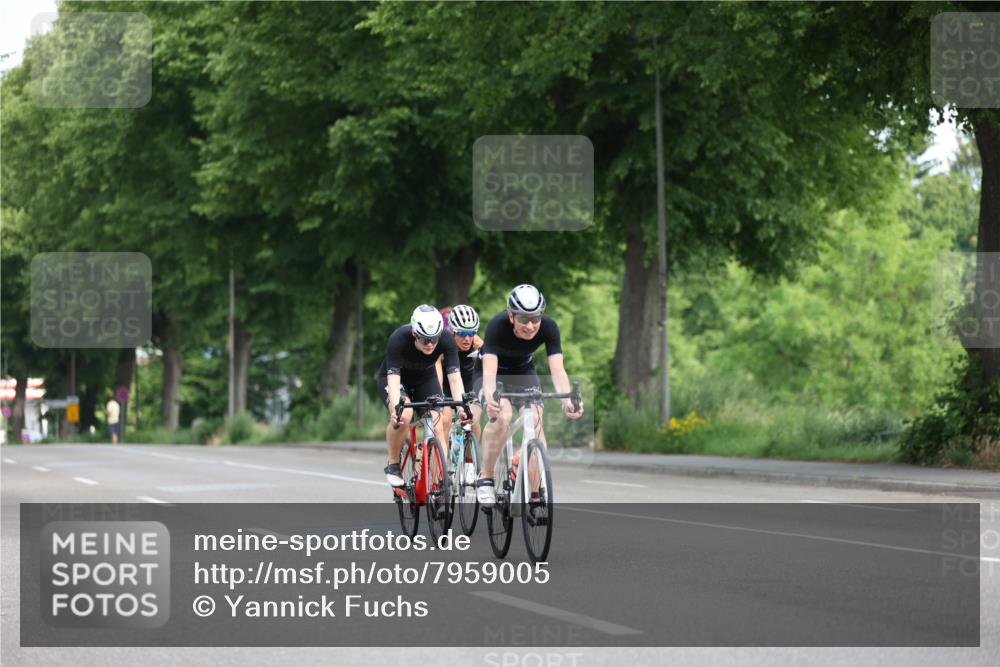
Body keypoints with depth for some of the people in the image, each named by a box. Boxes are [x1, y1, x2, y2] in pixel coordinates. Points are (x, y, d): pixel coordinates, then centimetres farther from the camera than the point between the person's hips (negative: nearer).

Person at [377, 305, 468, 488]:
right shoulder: (398, 339, -35)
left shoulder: (446, 341, -29)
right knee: (403, 415, -32)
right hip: (393, 377, -3)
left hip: (425, 379, 3)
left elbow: (454, 378, -32)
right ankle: (393, 465, -10)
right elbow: (393, 378, -41)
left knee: (437, 428, -17)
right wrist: (396, 408, -58)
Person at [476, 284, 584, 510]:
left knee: (535, 421, -18)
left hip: (523, 372, 3)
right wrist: (490, 398, -65)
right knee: (502, 416, -28)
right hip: (495, 371, -3)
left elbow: (557, 369, -35)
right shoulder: (497, 325, -35)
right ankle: (485, 479, -12)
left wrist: (567, 400, -54)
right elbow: (489, 369, -45)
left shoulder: (548, 327, -28)